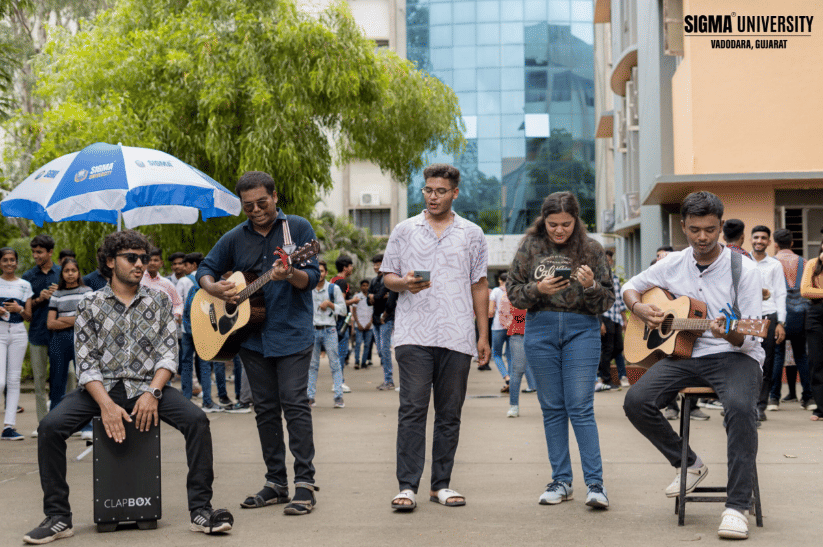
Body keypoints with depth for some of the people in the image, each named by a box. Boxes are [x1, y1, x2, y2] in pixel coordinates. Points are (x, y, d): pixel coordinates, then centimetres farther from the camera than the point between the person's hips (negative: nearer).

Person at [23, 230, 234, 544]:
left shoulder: (158, 302, 9)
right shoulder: (90, 304, 5)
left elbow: (168, 354, 2)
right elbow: (86, 363, -2)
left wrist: (152, 393, -16)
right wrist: (106, 404, -18)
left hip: (147, 387, 1)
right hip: (101, 388, 0)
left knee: (196, 420, -26)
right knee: (50, 426, -24)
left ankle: (201, 509, -19)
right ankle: (58, 517, -13)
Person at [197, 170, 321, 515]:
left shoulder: (298, 228, 0)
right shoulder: (235, 238, 10)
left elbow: (313, 276, -7)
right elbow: (205, 269, 17)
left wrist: (290, 275, -28)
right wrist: (214, 288, -6)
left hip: (293, 334, -4)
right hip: (251, 337, 4)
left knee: (295, 405, -10)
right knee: (265, 409, 8)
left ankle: (305, 483, -6)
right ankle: (276, 483, 16)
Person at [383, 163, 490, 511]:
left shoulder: (472, 234, 13)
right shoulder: (404, 231, 11)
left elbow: (480, 286, 14)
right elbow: (387, 276, 12)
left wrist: (484, 335, 8)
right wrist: (403, 283, -11)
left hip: (457, 337, 2)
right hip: (414, 335, -1)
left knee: (449, 413, 5)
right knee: (412, 409, -8)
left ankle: (441, 484, 13)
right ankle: (407, 486, -6)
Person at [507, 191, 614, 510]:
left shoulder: (591, 250, 2)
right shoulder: (530, 247, 5)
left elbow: (607, 301, 2)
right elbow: (513, 291, 6)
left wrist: (591, 286, -18)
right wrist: (538, 289, -12)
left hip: (582, 329, -2)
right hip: (540, 329, 2)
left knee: (581, 408, -7)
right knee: (552, 408, 6)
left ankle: (595, 483, -3)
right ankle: (561, 481, 13)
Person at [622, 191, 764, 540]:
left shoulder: (743, 270, -7)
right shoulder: (672, 265, 6)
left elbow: (750, 338, -9)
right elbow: (630, 287, 22)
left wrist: (729, 334, -32)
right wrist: (640, 308, -1)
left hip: (734, 356, -4)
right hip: (685, 354, 4)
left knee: (740, 407, -37)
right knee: (636, 401, -21)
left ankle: (737, 507, -30)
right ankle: (688, 464, 3)